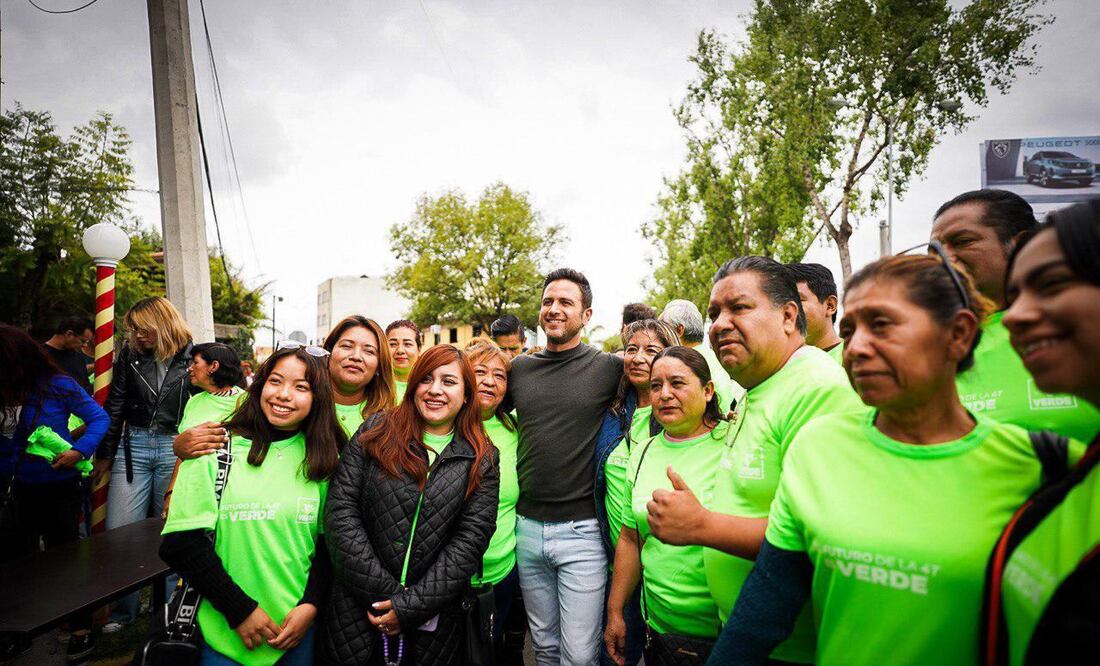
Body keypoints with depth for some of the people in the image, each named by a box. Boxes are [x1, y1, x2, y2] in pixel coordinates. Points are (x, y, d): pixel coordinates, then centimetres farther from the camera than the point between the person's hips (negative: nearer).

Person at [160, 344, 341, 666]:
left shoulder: (323, 460, -2)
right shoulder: (216, 449, -8)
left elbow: (329, 543, 2)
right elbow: (180, 542, -10)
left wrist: (311, 605, -10)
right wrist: (240, 610, -13)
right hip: (224, 630, -2)